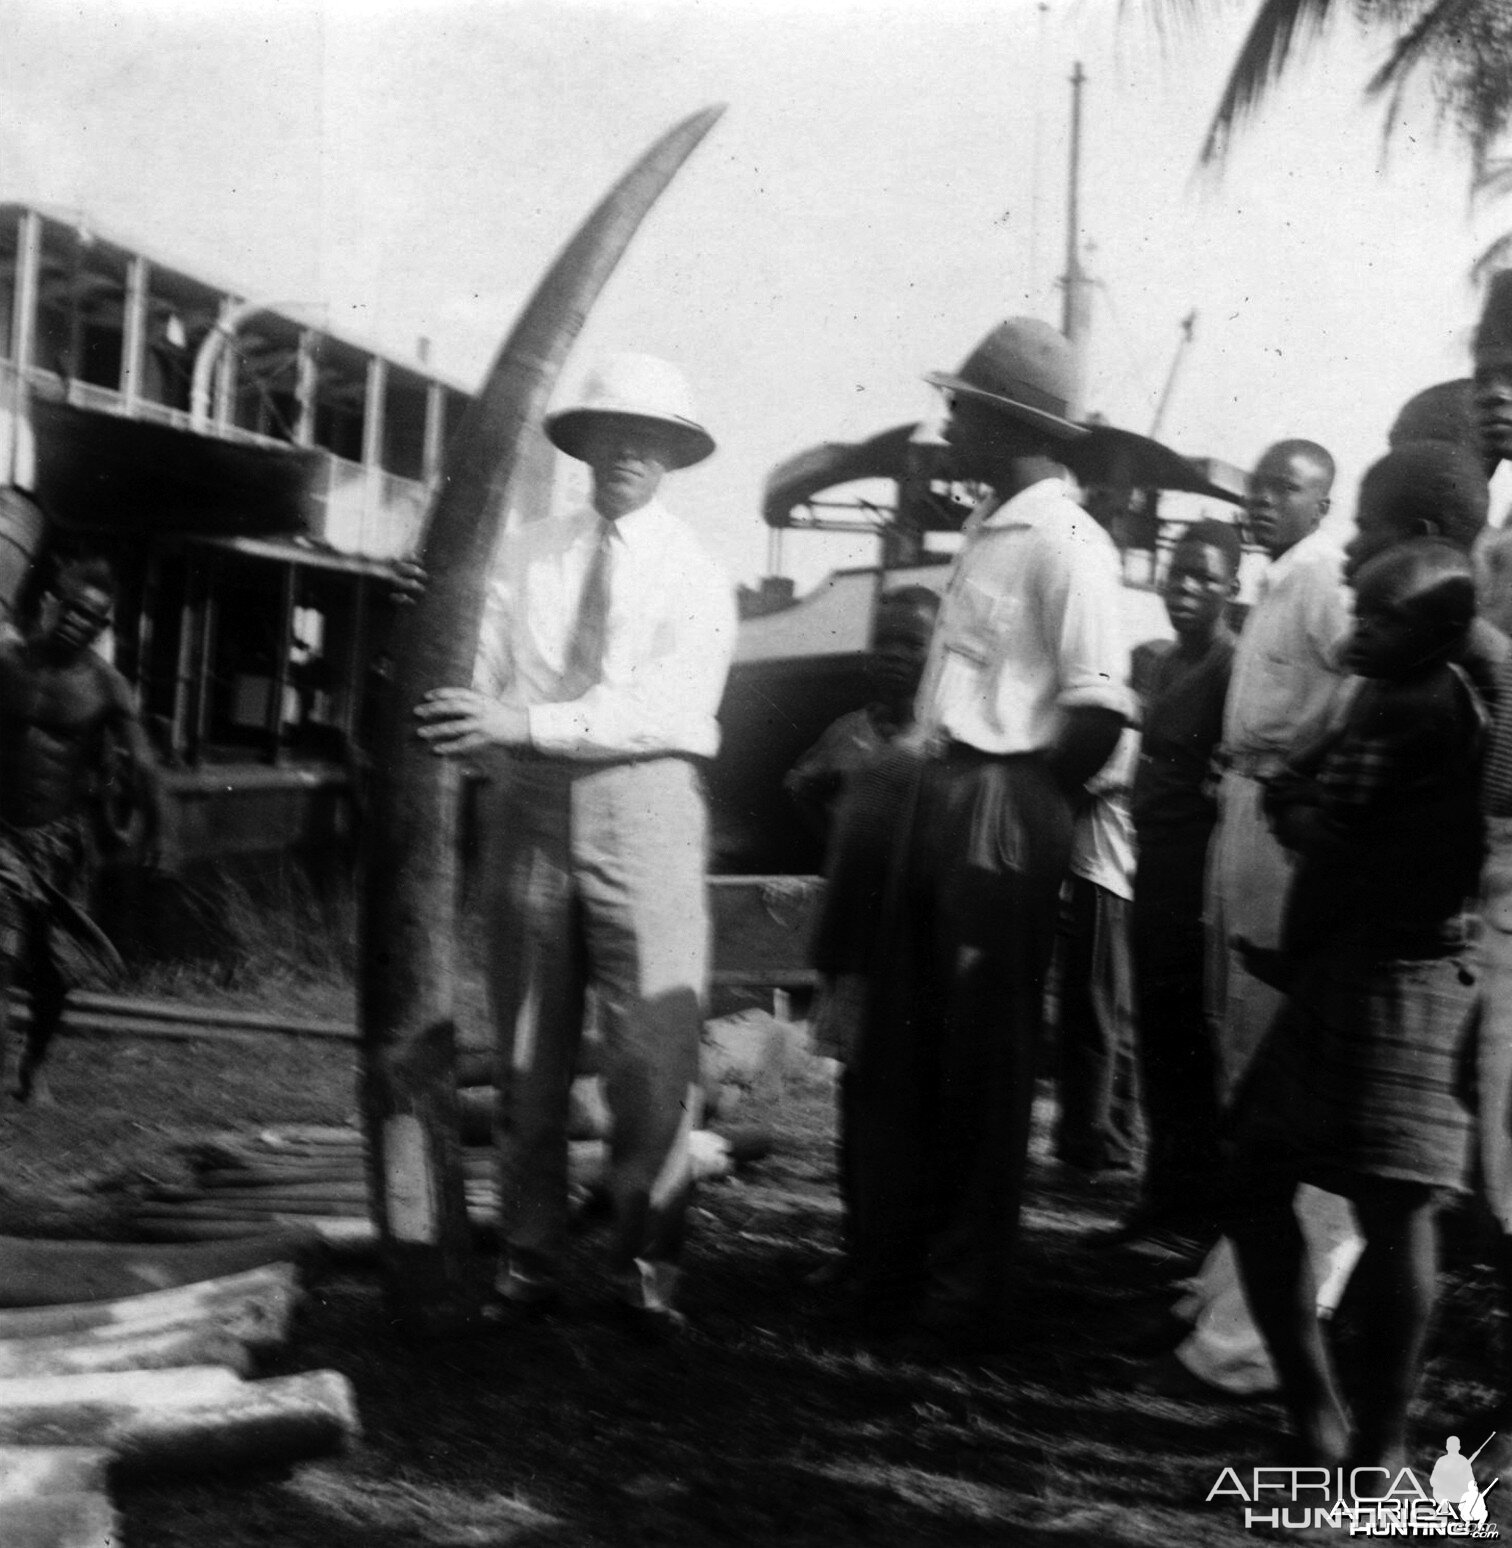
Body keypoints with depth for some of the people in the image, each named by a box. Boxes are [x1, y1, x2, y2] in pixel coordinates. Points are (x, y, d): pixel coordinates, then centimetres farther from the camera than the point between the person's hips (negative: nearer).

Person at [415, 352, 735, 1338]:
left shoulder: (694, 575, 3)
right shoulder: (529, 556, 12)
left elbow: (664, 709, -11)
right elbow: (485, 674, 7)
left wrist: (525, 723, -20)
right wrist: (459, 721, -17)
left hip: (643, 803, -2)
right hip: (531, 800, 2)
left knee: (655, 1046, -6)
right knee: (530, 1044, 6)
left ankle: (647, 1265, 5)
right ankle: (529, 1261, 15)